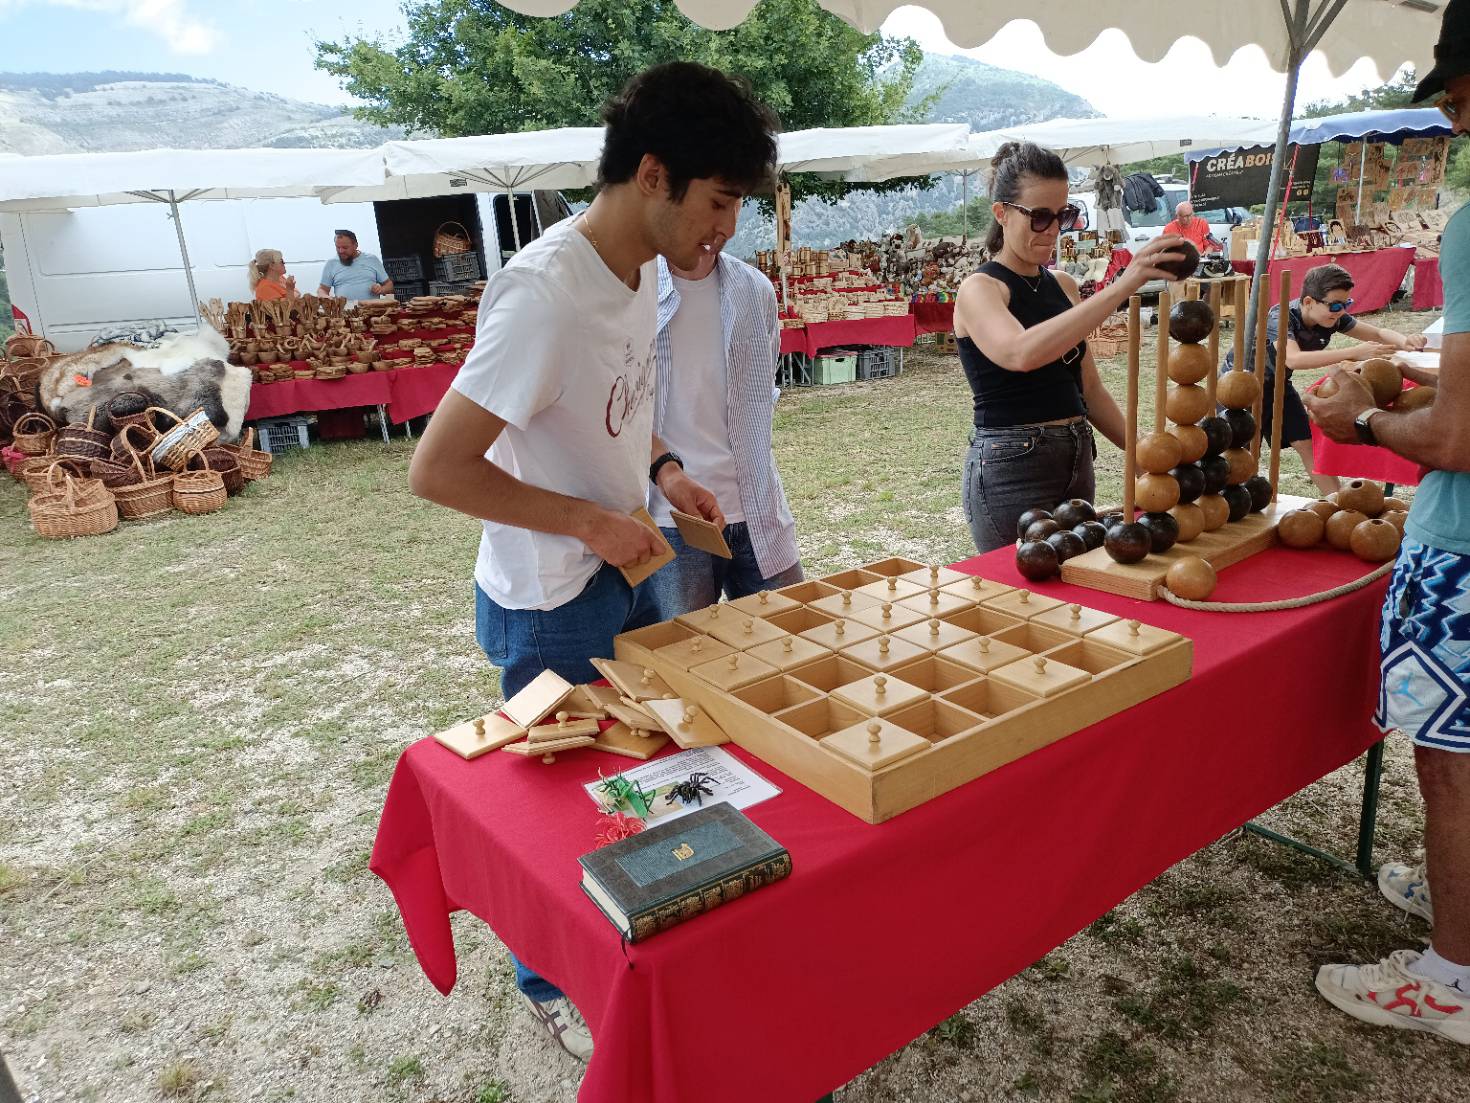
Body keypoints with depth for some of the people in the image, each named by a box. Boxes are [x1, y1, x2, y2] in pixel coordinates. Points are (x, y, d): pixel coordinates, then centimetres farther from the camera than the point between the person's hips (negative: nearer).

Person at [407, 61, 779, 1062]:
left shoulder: (646, 268, -1)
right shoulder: (547, 294, -29)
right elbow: (437, 469, -26)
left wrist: (662, 469, -2)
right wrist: (591, 521, -22)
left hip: (627, 576, 8)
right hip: (551, 606, -8)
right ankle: (551, 983, 40)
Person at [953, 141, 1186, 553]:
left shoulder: (1064, 285, 12)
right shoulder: (979, 289, -10)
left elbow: (1088, 388, 18)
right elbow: (1022, 353, -33)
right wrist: (1120, 287, -35)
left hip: (1078, 461, 8)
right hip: (1011, 469, -7)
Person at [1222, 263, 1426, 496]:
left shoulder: (1333, 318, -14)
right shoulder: (1281, 317, -33)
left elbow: (1379, 333, -7)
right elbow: (1293, 359, -51)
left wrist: (1405, 342, -30)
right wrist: (1354, 352, -55)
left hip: (1276, 383, 6)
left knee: (1308, 444, 2)